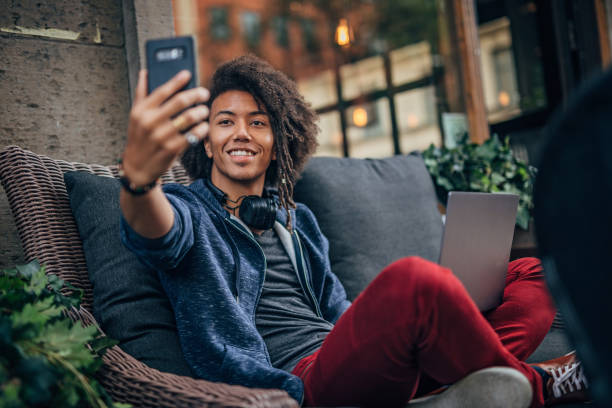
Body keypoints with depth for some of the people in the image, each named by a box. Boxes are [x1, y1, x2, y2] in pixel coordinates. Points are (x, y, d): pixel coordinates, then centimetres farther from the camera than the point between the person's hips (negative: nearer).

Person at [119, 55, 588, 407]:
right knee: (413, 276, -35)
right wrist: (139, 175, -45)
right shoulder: (192, 211, 6)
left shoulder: (298, 219, 25)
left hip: (355, 364, 7)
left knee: (529, 272, 2)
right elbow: (157, 233, -20)